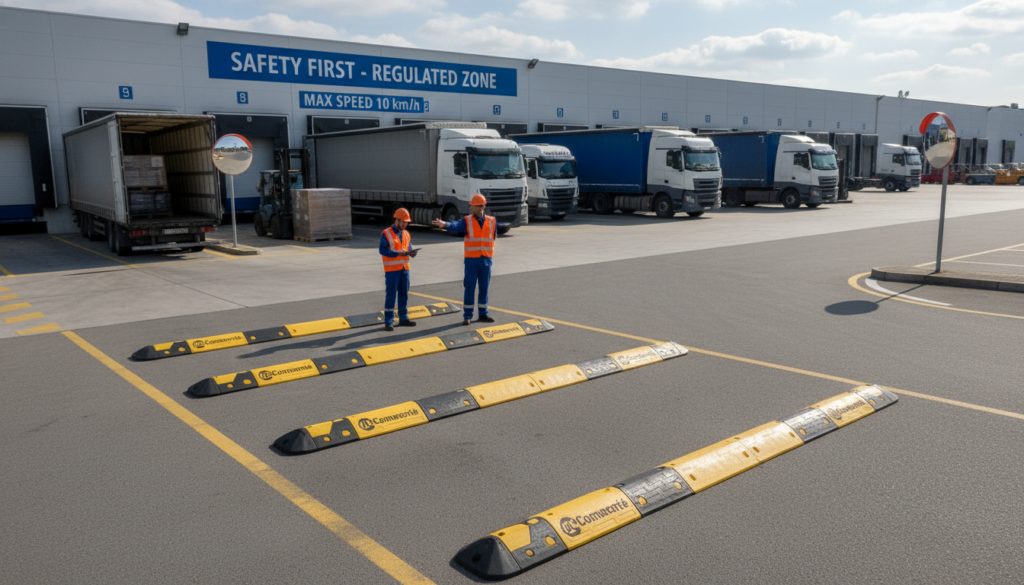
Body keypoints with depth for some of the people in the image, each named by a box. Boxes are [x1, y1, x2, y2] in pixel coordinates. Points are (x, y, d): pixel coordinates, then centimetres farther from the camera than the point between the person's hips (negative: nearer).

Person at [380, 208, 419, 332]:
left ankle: (403, 319, 23)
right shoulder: (386, 234, -7)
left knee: (404, 294, 12)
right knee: (390, 295, -4)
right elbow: (383, 250, -13)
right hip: (392, 269, -6)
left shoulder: (406, 234, 13)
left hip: (404, 268, 6)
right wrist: (398, 253, -24)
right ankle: (388, 322, 1)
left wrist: (412, 253, -9)